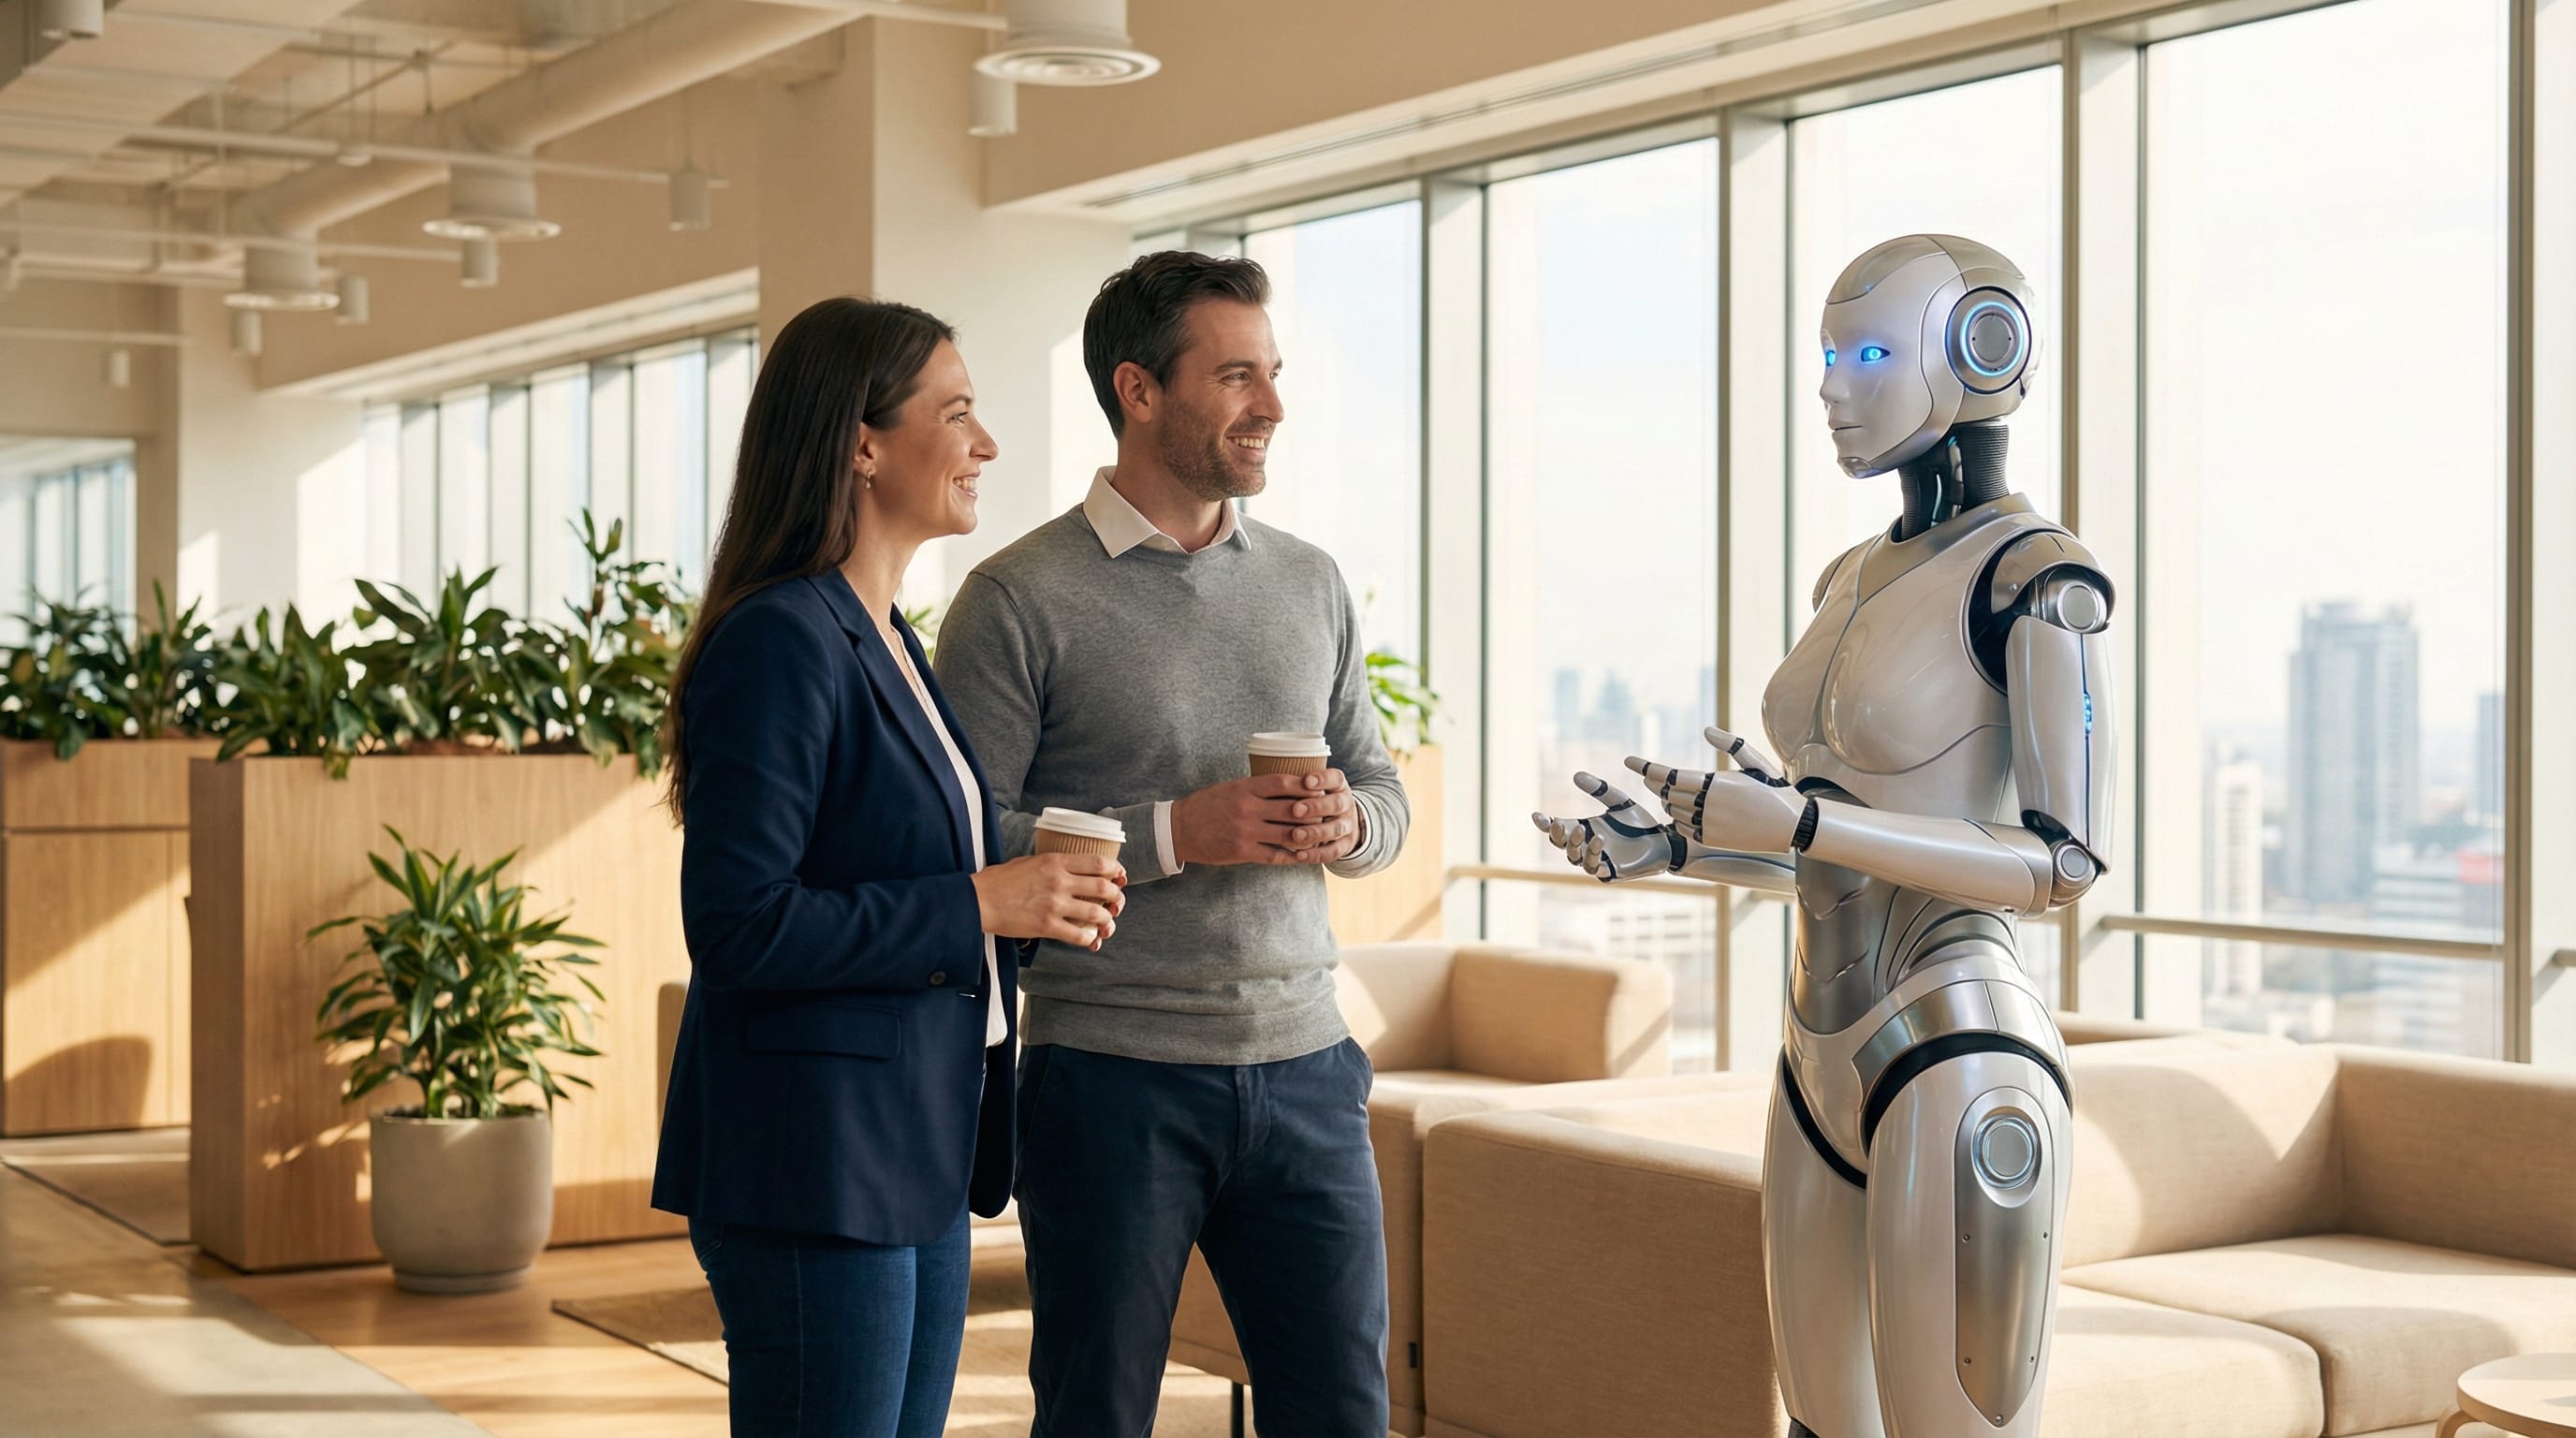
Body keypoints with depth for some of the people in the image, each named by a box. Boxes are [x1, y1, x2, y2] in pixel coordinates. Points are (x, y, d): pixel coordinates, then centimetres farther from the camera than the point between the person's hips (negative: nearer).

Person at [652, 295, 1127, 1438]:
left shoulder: (892, 645, 15)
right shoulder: (780, 639, -15)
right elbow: (738, 925, -22)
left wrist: (1036, 898, 8)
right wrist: (979, 904, -18)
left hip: (918, 1162, 10)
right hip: (811, 1169, -10)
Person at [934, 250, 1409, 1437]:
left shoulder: (1310, 582, 11)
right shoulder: (1022, 600, -7)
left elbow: (1384, 793, 16)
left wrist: (1346, 825, -7)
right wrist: (1177, 835, -19)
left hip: (1302, 1065, 5)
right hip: (1111, 1073, -4)